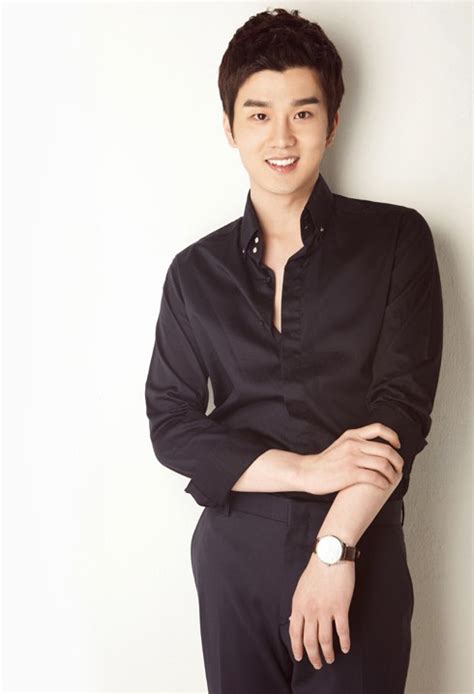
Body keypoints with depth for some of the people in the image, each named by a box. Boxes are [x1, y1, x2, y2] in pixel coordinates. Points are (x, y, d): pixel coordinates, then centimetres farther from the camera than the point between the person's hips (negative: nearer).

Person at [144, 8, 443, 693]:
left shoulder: (396, 239, -1)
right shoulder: (195, 272, 5)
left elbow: (402, 410, -8)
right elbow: (171, 424, 1)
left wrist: (335, 549, -15)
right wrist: (306, 468, -12)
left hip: (362, 554, -2)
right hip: (235, 554, 2)